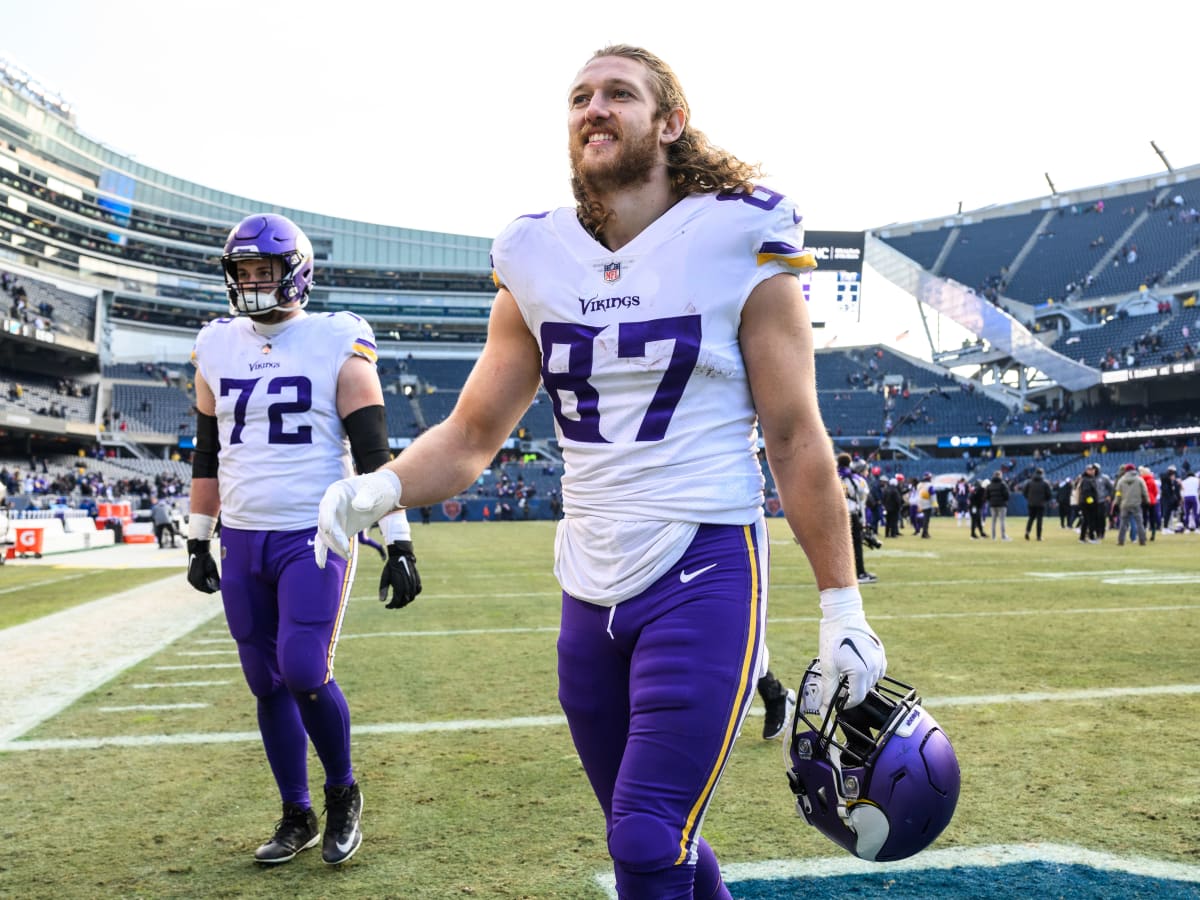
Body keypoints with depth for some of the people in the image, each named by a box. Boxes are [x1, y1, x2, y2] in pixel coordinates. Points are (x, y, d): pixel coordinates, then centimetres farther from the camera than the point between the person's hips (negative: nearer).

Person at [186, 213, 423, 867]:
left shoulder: (337, 345, -5)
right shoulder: (217, 348, 9)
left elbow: (373, 454, -7)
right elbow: (207, 455, 17)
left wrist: (398, 544, -11)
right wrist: (198, 540, 17)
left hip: (316, 537, -5)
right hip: (242, 541, 5)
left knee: (304, 674, -14)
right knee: (267, 685, 9)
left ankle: (343, 791, 13)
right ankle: (297, 817, 25)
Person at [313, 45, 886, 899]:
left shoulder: (736, 244, -7)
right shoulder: (538, 261, 5)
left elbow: (797, 442, -4)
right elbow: (472, 435, 9)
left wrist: (843, 610, -3)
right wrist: (377, 490, -10)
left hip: (703, 578, -5)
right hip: (591, 592, 5)